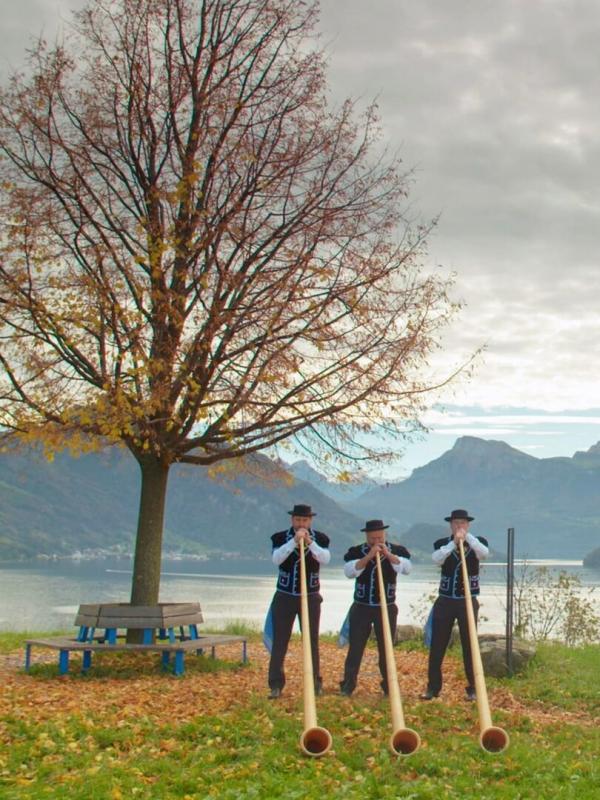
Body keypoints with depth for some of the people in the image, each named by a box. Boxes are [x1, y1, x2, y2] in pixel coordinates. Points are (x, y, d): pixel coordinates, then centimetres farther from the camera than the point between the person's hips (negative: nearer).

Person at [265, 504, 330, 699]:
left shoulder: (320, 539, 1)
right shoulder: (281, 537, -1)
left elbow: (325, 559, -15)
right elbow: (276, 559, -18)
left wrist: (310, 542, -27)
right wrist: (294, 541, -26)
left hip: (310, 597, 1)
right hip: (284, 597, 0)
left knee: (312, 641, 5)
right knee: (279, 641, -1)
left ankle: (315, 683, 15)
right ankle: (276, 685, 5)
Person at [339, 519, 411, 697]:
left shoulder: (397, 551, 0)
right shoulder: (356, 552, -1)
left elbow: (406, 569, -15)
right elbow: (349, 572, -16)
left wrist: (388, 554, -23)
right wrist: (368, 556, -23)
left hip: (387, 608, 0)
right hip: (361, 608, 0)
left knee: (386, 649, 6)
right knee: (355, 648, 0)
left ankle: (389, 686, 16)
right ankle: (347, 686, 8)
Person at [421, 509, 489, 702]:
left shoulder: (478, 542, 2)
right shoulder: (442, 543, 3)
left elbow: (484, 553, -21)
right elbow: (436, 559, -18)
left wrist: (467, 536, -22)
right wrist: (454, 542, -25)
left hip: (468, 601, -1)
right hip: (445, 600, 1)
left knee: (469, 645, 1)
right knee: (437, 645, 2)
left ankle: (473, 687, 10)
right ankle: (433, 687, 11)